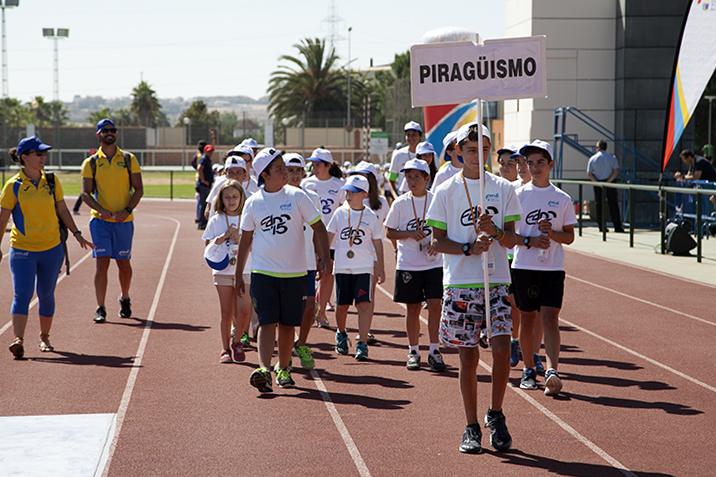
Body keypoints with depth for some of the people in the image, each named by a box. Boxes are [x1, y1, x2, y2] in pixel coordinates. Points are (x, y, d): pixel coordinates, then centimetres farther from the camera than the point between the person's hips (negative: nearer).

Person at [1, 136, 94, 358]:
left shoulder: (52, 181, 5)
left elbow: (62, 210, 14)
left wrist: (77, 234, 10)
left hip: (51, 248, 3)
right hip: (22, 249, -3)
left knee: (46, 295, 10)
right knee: (22, 294, -14)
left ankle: (44, 337, 26)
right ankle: (18, 340, -19)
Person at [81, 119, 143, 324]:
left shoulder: (129, 159, 6)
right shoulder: (91, 163, 4)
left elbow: (138, 189, 3)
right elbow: (86, 193, 0)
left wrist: (127, 210, -13)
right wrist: (101, 209, -18)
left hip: (124, 220, 1)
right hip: (100, 221, -1)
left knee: (123, 262, 7)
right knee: (102, 262, -8)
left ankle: (125, 299, 31)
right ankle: (100, 308, -5)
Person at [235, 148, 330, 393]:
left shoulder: (297, 196, 0)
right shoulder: (253, 203, 2)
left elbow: (318, 227, 3)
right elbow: (245, 239, 11)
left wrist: (324, 256, -11)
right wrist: (238, 275, 12)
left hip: (294, 273, 1)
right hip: (263, 272, -1)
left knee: (288, 324, 7)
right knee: (267, 322, -12)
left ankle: (283, 369, 23)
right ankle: (264, 370, -21)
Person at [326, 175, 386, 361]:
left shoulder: (371, 217, 1)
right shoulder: (340, 213, 4)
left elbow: (378, 243, 7)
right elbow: (329, 236, 8)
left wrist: (381, 268, 7)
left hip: (364, 268, -2)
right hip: (342, 267, 2)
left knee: (364, 304, -13)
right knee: (342, 305, 9)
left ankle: (362, 344, -12)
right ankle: (341, 334, 36)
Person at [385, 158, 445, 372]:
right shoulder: (400, 203, 1)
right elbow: (390, 232, 4)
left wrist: (436, 242, -11)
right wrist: (410, 234, -13)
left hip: (433, 263, 0)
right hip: (408, 264, 0)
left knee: (434, 305, -8)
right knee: (413, 308, 6)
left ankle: (434, 351, 2)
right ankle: (413, 352, 17)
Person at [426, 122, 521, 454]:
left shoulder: (503, 189, 7)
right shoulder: (446, 192, 4)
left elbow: (511, 240, 6)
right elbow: (437, 241, 2)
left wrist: (494, 231, -15)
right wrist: (469, 248, -14)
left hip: (496, 281, 1)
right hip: (459, 283, -1)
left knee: (501, 347, -13)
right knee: (468, 355, 2)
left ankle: (495, 415, 8)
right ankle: (472, 427, 13)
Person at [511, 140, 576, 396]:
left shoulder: (562, 199, 5)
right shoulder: (518, 195, 2)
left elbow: (570, 237, 7)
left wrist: (551, 231, -12)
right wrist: (529, 241, -14)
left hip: (553, 268, 0)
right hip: (524, 266, 1)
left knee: (549, 318, -12)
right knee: (527, 318, 8)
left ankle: (552, 371, -20)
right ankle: (528, 370, 22)